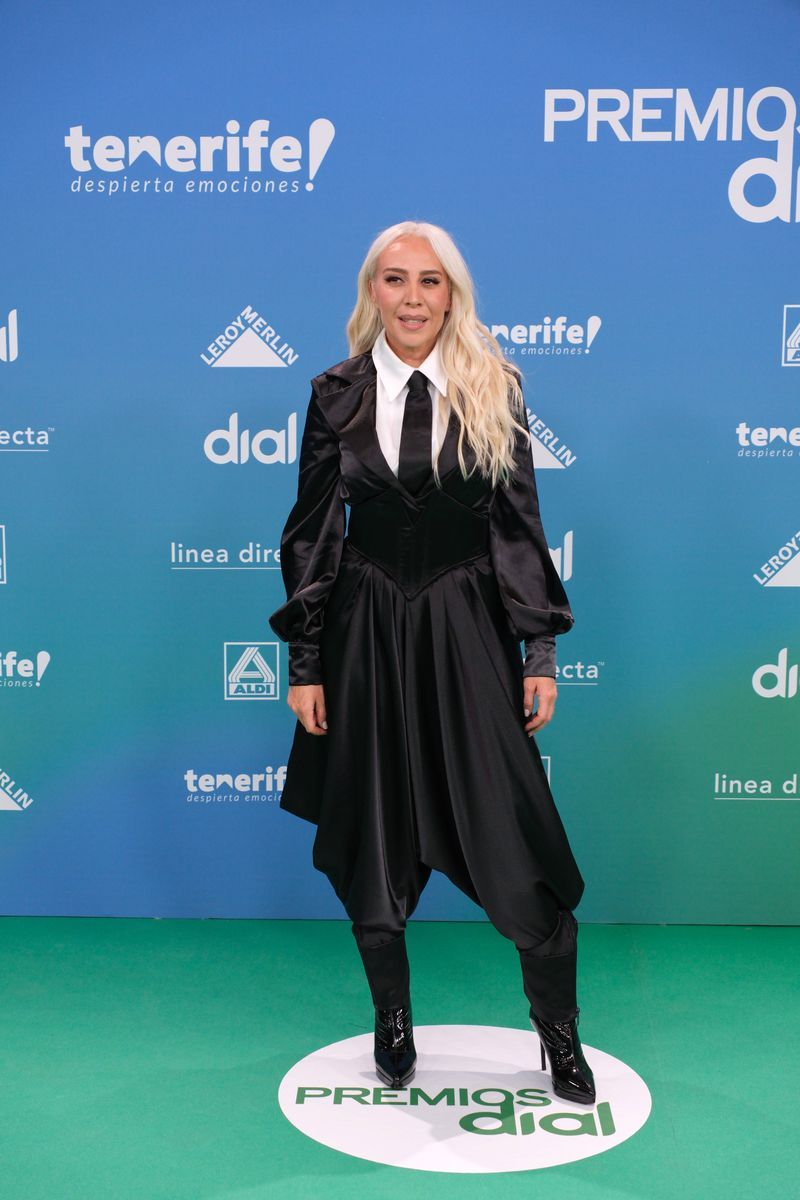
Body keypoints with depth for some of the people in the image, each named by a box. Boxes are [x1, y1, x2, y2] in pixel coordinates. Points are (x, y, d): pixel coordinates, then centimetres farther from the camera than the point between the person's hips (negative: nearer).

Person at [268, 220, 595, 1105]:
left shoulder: (493, 390, 0)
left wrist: (541, 651, -3)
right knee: (370, 846, 10)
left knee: (515, 844, -2)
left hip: (468, 632, -1)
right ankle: (392, 1021, 32)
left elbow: (520, 526, 1)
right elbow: (312, 535, 3)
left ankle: (559, 1037, 18)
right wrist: (304, 663, 0)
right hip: (367, 632, 1)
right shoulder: (337, 395, 2)